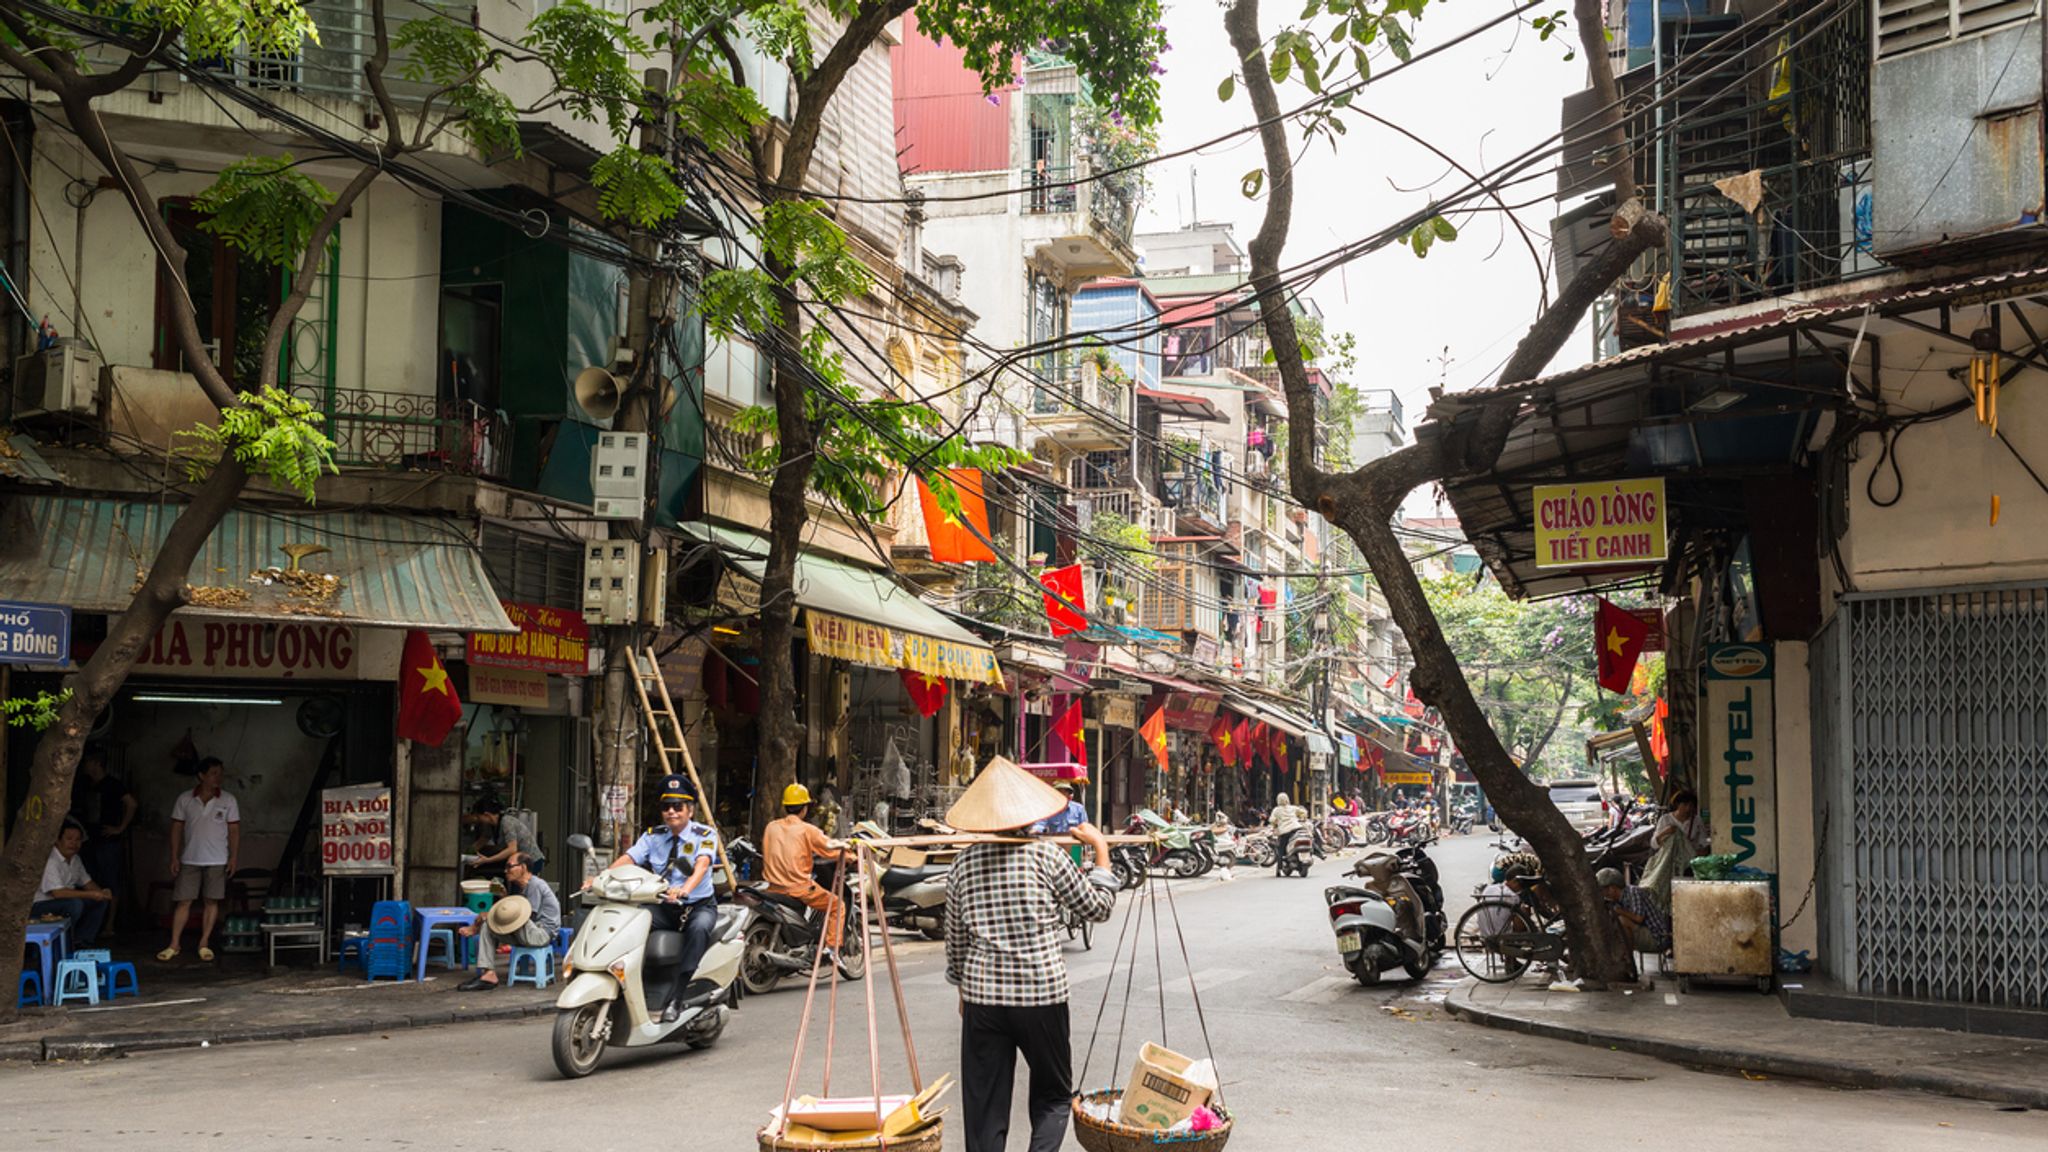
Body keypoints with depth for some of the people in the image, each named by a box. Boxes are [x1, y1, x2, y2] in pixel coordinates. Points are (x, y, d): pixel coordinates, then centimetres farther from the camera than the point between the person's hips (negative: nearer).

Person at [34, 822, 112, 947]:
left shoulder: (75, 859, 7)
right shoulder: (50, 860, -23)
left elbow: (87, 883, 16)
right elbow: (58, 893, -30)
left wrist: (101, 893, -7)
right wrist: (90, 894, -27)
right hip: (39, 907, -10)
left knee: (103, 900, 0)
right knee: (75, 903, -35)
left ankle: (81, 942, -1)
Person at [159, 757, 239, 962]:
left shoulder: (228, 801, 1)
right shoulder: (185, 799, 1)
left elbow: (234, 831, 2)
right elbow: (176, 829, 4)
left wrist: (234, 857, -5)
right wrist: (174, 857, -1)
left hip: (217, 861, 0)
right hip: (190, 860, 0)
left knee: (212, 901, 2)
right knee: (183, 901, -1)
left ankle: (204, 944, 10)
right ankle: (173, 945, 4)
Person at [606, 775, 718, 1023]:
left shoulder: (705, 835, -3)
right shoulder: (653, 836, 9)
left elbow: (702, 864, -23)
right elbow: (628, 858, -6)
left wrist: (685, 889, -44)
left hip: (698, 906, -4)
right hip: (663, 907, 4)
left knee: (699, 928, -38)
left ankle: (674, 998, -38)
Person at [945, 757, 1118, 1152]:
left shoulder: (964, 863, 4)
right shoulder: (1045, 856, -5)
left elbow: (955, 939, 11)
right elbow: (1098, 907, 5)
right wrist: (1101, 849, 16)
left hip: (982, 994, 2)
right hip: (1042, 994, -2)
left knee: (984, 1105, 8)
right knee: (1052, 1096, 12)